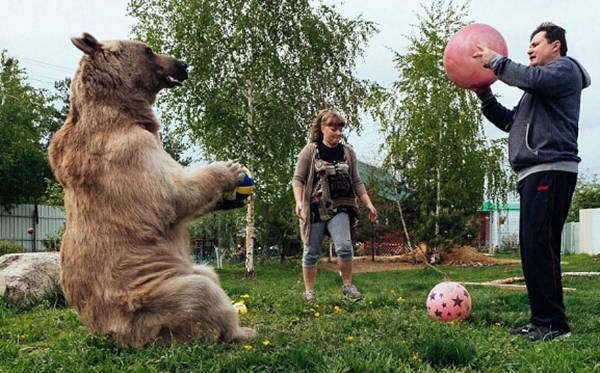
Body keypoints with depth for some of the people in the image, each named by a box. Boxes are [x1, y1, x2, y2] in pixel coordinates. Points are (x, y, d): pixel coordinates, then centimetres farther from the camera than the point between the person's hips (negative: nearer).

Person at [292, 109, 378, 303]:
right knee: (311, 252, 5)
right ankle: (309, 291, 18)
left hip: (339, 208, 2)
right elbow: (298, 179, -3)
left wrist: (369, 204, 5)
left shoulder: (348, 152, 9)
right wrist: (299, 201, -18)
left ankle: (347, 286, 1)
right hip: (314, 209, -2)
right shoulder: (310, 151, -1)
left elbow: (356, 182, 13)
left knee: (344, 247, -17)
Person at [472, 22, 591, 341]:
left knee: (539, 246, -15)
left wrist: (495, 60, -7)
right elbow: (510, 122, 27)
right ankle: (541, 321, 12)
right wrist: (484, 95, 18)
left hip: (550, 171, -10)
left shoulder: (565, 68, 3)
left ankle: (553, 323, -12)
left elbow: (531, 78, -18)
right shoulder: (538, 89, 30)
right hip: (534, 174, 10)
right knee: (533, 248, 8)